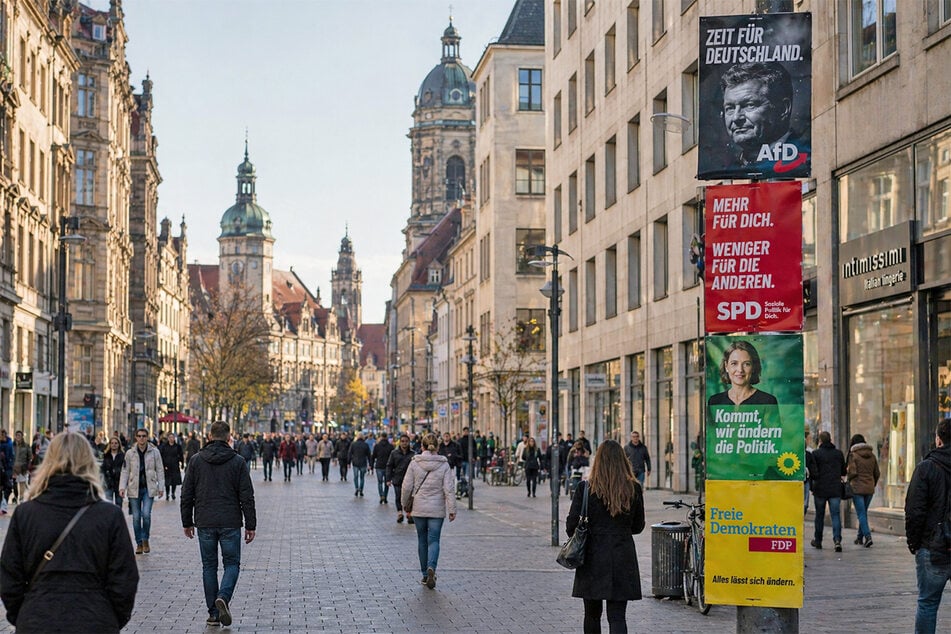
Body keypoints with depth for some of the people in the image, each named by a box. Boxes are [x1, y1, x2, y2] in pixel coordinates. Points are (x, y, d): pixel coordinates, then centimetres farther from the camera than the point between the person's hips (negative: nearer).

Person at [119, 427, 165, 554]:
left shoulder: (154, 452, 1)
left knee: (146, 514, -15)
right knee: (136, 517, 3)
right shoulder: (130, 453, 3)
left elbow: (160, 470, 5)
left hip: (149, 488, -1)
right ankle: (139, 543, 14)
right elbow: (125, 471, 4)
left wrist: (160, 487, 0)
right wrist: (122, 487, -5)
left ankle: (145, 540, 5)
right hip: (134, 489, 1)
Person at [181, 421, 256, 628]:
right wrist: (250, 525, 0)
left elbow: (187, 494, 5)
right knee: (232, 563, 9)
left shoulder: (196, 460, 3)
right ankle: (223, 597, -17)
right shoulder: (237, 461, -3)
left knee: (209, 566, 11)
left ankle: (213, 613, 10)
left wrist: (187, 522, 13)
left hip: (205, 524, 2)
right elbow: (247, 496, -5)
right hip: (230, 523, -2)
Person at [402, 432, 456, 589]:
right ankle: (431, 568, -21)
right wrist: (452, 509, -4)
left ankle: (425, 573, 18)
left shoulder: (415, 463, -6)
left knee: (422, 540, 13)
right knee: (434, 540, 3)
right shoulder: (444, 464, -6)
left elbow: (407, 486, -3)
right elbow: (449, 489, -8)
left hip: (419, 508, 1)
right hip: (437, 509, -1)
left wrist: (405, 503, 13)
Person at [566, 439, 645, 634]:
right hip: (623, 557, 1)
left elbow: (572, 524, -6)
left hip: (593, 557, -1)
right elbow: (638, 526, 9)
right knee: (617, 616, 1)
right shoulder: (634, 489, -1)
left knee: (592, 615, 15)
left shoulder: (586, 488, -8)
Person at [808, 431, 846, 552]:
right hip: (836, 489, 2)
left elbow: (813, 472, -11)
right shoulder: (839, 453, 5)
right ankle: (837, 540, -18)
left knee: (819, 515, 12)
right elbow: (844, 471, 12)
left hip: (820, 489, -1)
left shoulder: (816, 454, -6)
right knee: (835, 515, -1)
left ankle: (818, 541, 22)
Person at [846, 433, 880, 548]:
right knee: (864, 512, 16)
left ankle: (867, 536, -19)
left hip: (857, 488, -5)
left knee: (861, 514, -5)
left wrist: (847, 479, 6)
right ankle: (860, 537, 23)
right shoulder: (872, 455, 8)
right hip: (870, 488, 5)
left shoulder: (853, 455, -8)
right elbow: (877, 473, 9)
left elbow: (852, 472, -15)